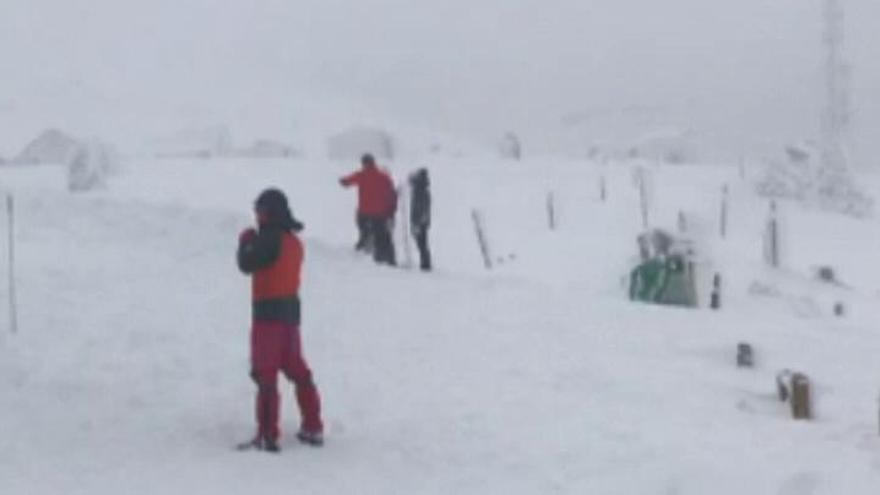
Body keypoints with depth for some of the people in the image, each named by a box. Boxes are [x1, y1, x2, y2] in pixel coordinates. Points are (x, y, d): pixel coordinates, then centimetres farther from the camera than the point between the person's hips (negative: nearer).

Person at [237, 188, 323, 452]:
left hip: (268, 312, -8)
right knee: (297, 370, 17)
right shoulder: (293, 240, 11)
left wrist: (245, 241, 2)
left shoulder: (271, 239, -16)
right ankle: (313, 428, 22)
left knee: (265, 374, -5)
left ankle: (268, 435, -6)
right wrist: (255, 243, 11)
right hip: (291, 311, 8)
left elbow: (247, 264, -14)